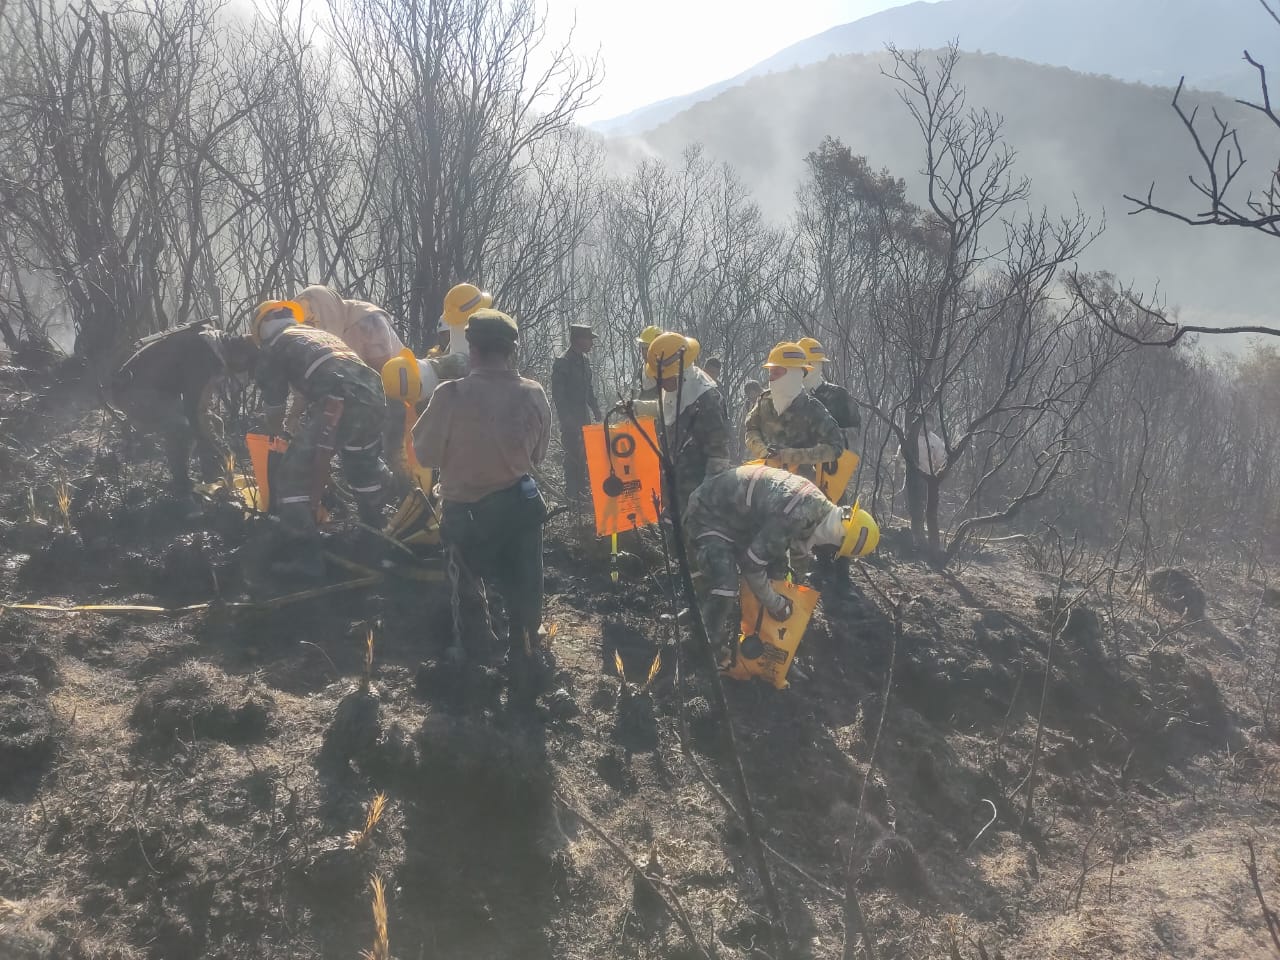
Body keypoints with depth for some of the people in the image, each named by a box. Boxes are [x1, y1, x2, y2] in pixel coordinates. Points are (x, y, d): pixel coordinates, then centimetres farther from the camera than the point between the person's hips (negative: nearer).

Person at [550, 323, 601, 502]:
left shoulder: (584, 360, 9)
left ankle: (581, 488, 19)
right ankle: (572, 492, 3)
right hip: (569, 417, -8)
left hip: (584, 415, 8)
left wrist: (596, 411, 13)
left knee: (583, 452, 10)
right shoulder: (562, 362, -16)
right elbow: (558, 395, -16)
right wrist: (567, 419, -19)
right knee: (574, 453, -5)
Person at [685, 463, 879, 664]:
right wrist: (776, 604, -14)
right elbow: (751, 563, -27)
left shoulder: (820, 504, -3)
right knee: (724, 588, -25)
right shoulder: (796, 516, -33)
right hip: (708, 516, -10)